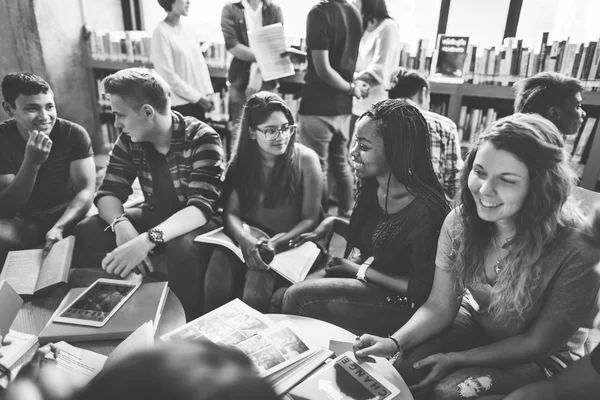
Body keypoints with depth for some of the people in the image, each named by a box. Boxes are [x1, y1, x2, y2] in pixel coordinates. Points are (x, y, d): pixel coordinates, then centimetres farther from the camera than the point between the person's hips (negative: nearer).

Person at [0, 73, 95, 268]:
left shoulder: (74, 134, -12)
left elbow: (86, 191, -17)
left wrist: (59, 227, -35)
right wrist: (31, 163, -30)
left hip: (67, 216, 0)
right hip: (23, 221, 0)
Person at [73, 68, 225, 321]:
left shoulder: (202, 139, -24)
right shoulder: (129, 141, -5)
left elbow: (202, 207, -33)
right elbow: (109, 193, -6)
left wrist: (148, 240, -47)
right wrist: (122, 225, -30)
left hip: (195, 223, -5)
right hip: (153, 215, 6)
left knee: (182, 246, -37)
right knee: (87, 232, -14)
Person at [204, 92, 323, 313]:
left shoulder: (306, 159, -7)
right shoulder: (241, 161, 2)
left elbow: (310, 219, -6)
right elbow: (231, 213, -1)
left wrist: (277, 243, -23)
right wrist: (244, 239, -24)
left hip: (288, 244, -2)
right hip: (246, 240, 2)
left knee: (256, 289, -30)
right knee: (216, 283, -27)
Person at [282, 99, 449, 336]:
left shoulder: (424, 210, -26)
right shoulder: (373, 186, -4)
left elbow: (421, 289, -18)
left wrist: (361, 270, -15)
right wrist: (334, 223, -3)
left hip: (399, 301, -7)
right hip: (363, 275, 7)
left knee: (299, 298, -17)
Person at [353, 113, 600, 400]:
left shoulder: (577, 249, -30)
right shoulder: (460, 221, -17)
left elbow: (538, 342, -18)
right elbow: (439, 307, -10)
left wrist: (456, 360, -20)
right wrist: (395, 342, -27)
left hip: (540, 358, -3)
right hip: (475, 321, 3)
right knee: (396, 371, -17)